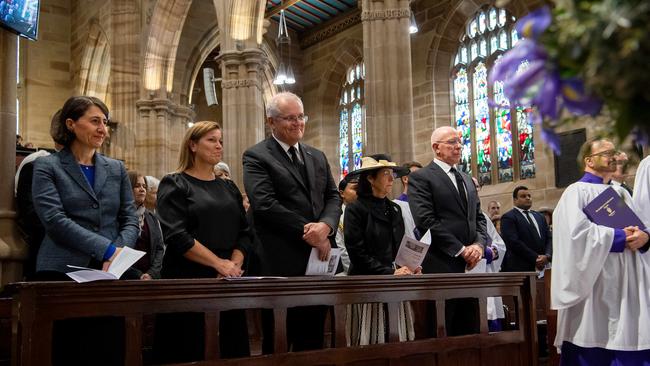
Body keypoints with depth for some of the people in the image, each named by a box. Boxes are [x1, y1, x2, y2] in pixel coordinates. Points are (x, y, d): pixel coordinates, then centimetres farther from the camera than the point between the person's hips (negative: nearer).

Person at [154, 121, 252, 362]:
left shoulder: (229, 188, 15)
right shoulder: (174, 185, -1)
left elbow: (244, 234, 9)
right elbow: (177, 236, -14)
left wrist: (233, 265, -10)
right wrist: (219, 263, -17)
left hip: (227, 282, 5)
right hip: (188, 281, -5)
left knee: (232, 350, 7)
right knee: (188, 353, -1)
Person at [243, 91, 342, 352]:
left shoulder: (317, 156, 17)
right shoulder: (256, 157, -4)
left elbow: (333, 197, 10)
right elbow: (265, 204, -16)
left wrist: (325, 226, -12)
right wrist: (308, 233, -16)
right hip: (283, 262, -6)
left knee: (313, 339, 13)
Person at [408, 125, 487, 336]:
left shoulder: (467, 180, 21)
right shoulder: (420, 178, -3)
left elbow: (479, 218, 19)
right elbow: (426, 222, -13)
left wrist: (479, 244, -2)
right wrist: (461, 250, -13)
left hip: (470, 265, 7)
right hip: (441, 267, -7)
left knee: (470, 331, 9)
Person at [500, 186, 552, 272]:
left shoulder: (539, 217, 21)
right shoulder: (508, 217, -1)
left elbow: (549, 238, 16)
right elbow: (514, 242, -12)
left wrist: (547, 256, -5)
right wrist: (535, 258, -13)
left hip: (541, 268, 6)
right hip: (519, 269, -6)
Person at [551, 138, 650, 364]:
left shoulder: (620, 192, 21)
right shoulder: (576, 191, -2)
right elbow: (576, 231, -17)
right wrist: (618, 237, -12)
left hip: (628, 285, 7)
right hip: (595, 284, -7)